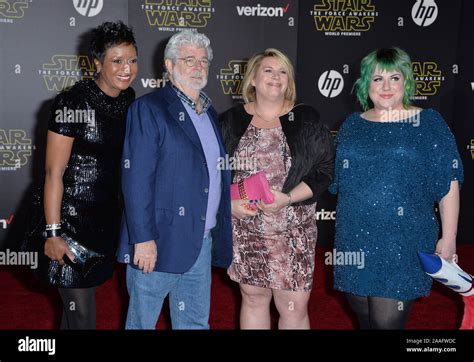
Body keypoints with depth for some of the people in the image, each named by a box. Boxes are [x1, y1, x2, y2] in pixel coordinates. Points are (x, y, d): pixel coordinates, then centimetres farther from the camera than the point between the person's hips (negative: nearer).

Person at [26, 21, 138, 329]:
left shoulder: (128, 99, 3)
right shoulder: (72, 103, -17)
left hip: (108, 216, 6)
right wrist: (53, 233, -17)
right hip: (72, 217, -6)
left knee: (83, 294, 20)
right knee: (80, 309, 3)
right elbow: (54, 171, -16)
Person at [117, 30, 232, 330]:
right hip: (158, 242, -6)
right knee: (143, 320, 9)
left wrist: (221, 234, 14)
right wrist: (143, 239, -20)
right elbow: (136, 179, -15)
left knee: (196, 321, 16)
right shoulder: (148, 109, -8)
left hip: (202, 243, 7)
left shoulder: (209, 113, 15)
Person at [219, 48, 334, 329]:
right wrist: (229, 202, -10)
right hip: (244, 230, 2)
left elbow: (326, 169, -2)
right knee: (253, 297, 15)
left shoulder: (307, 120, 1)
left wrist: (288, 198, -15)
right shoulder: (231, 121, 5)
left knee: (295, 306, 2)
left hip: (293, 232, -1)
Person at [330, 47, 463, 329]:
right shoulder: (352, 125, 9)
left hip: (402, 243, -4)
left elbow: (448, 183, -3)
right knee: (365, 321, 15)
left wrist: (449, 238, -6)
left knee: (386, 321, -4)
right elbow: (336, 179, 17)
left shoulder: (428, 123, -2)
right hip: (355, 240, 4)